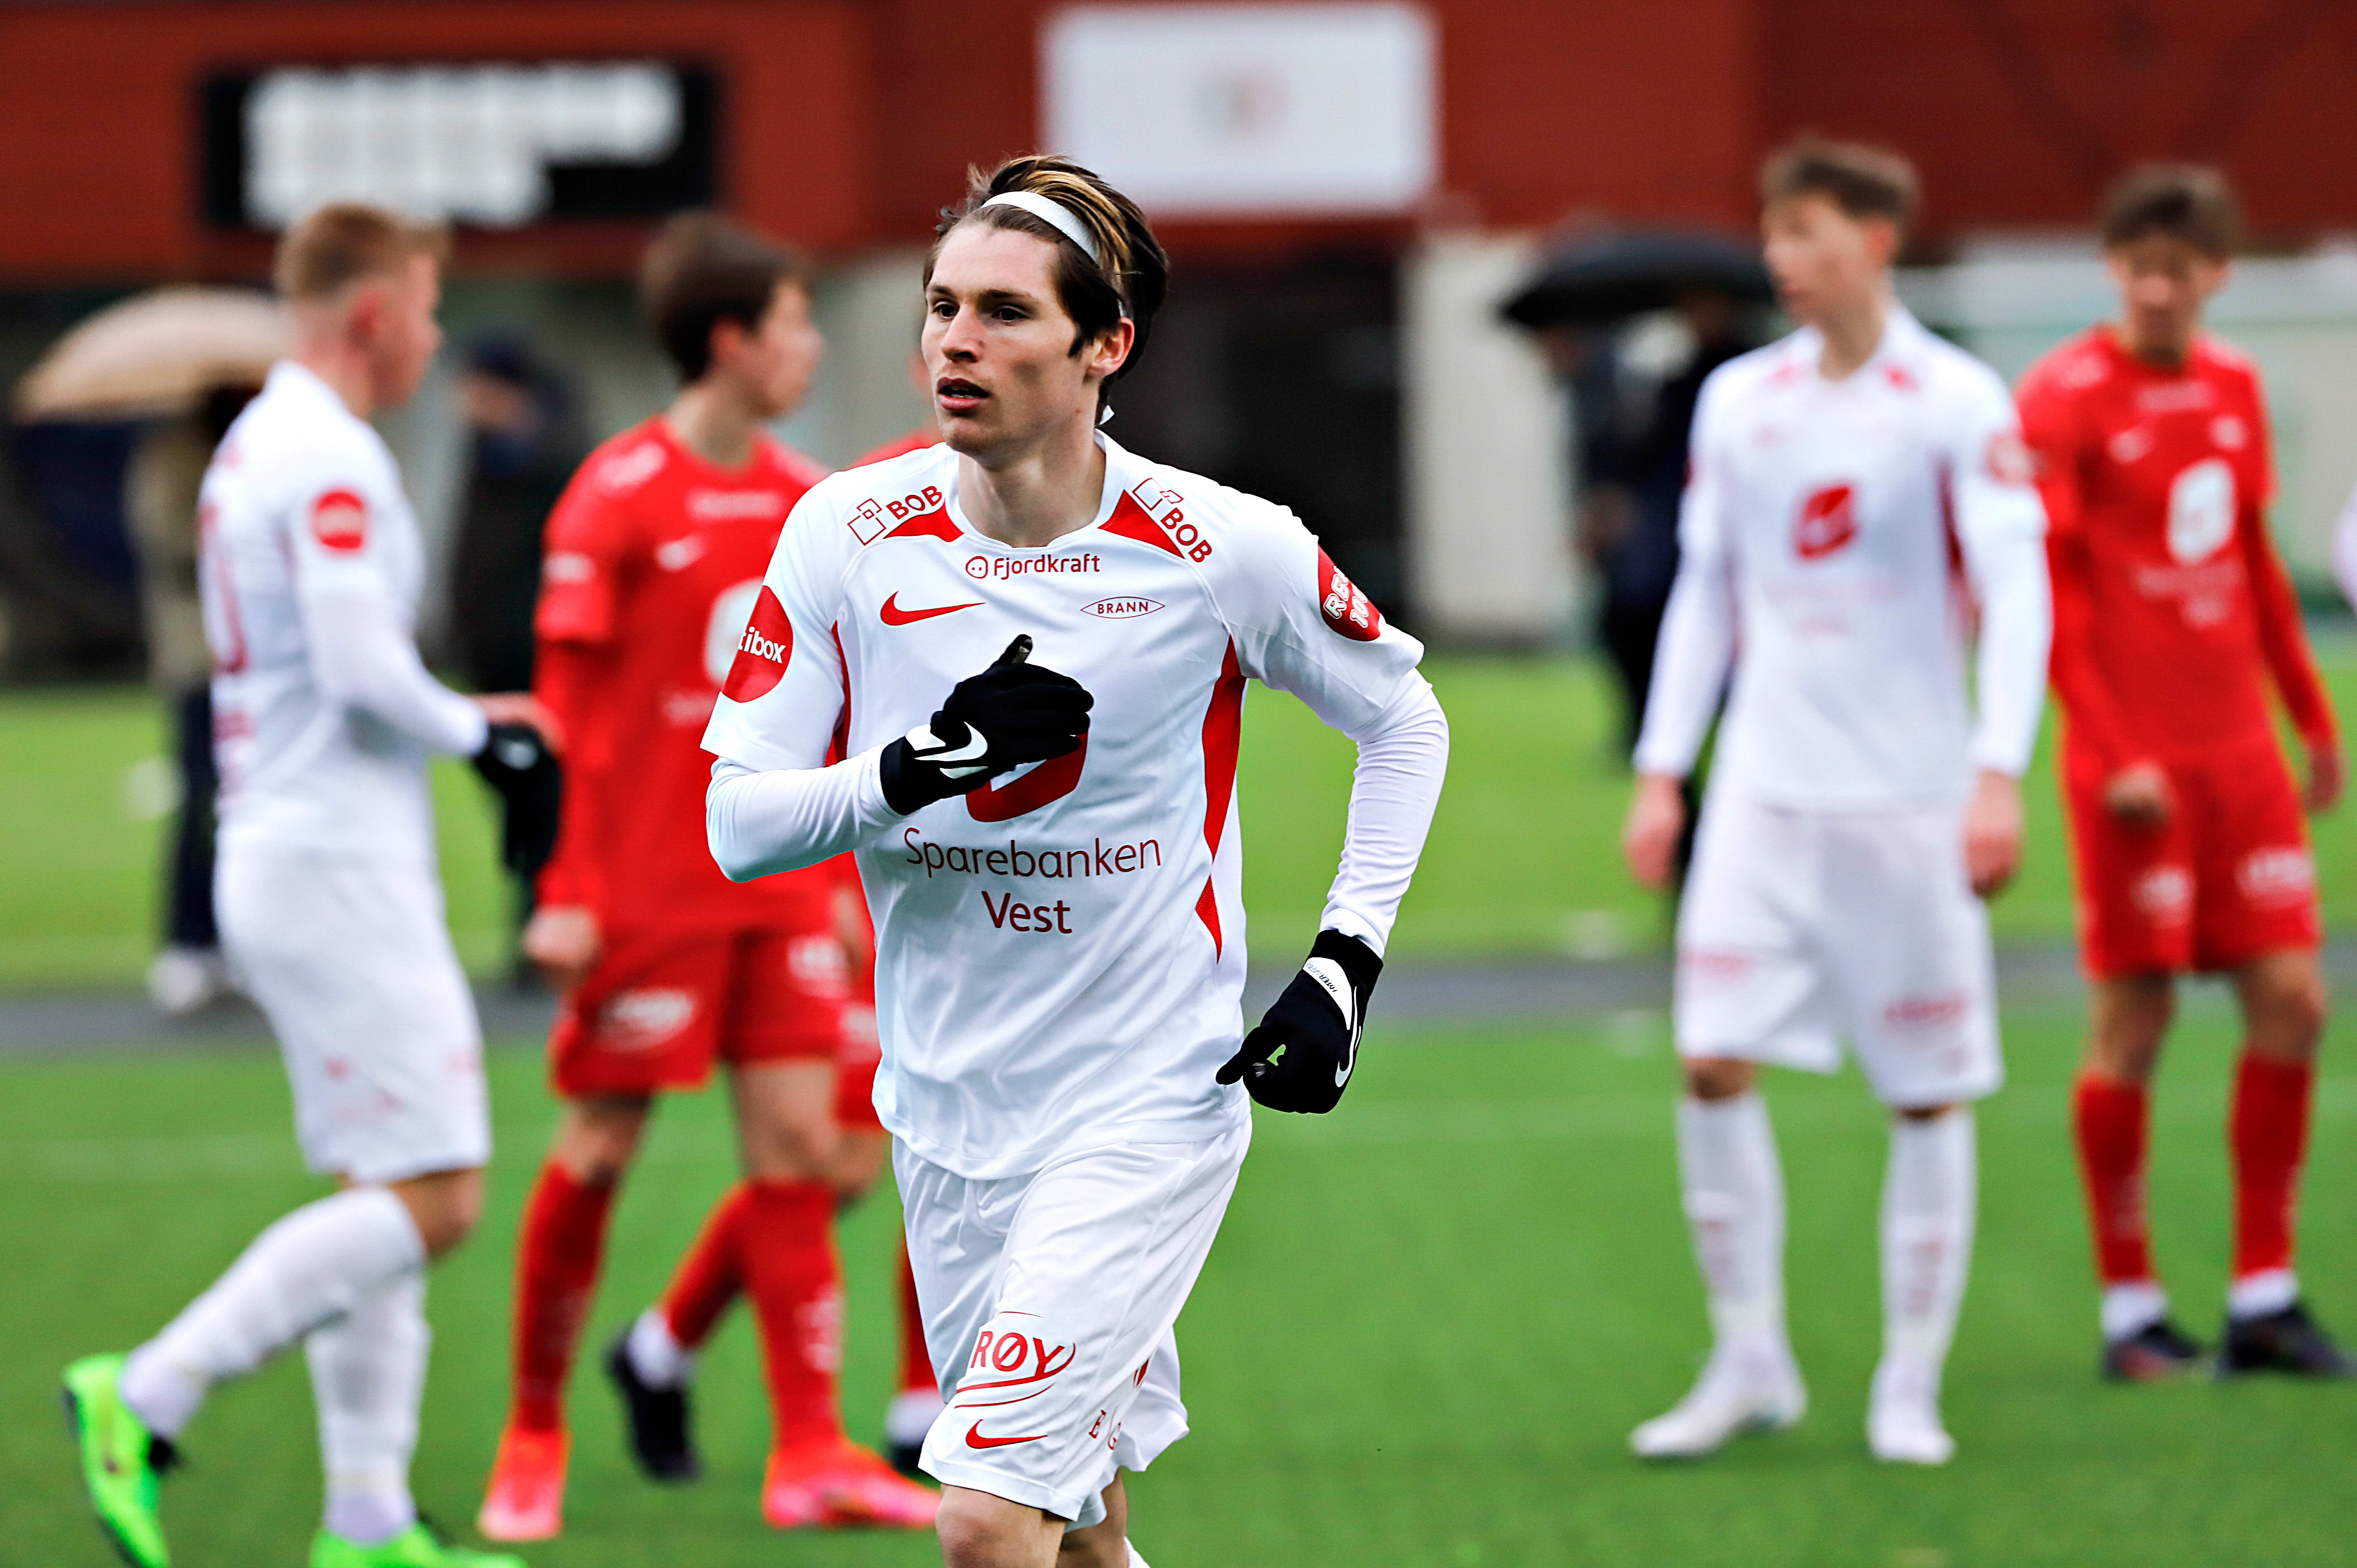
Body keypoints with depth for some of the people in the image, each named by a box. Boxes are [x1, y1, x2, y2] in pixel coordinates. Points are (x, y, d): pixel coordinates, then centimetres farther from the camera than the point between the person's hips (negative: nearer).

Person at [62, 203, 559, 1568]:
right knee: (431, 1200, -10)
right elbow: (363, 672, -23)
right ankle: (147, 1400, -10)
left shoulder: (258, 445, 16)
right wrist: (474, 733, -5)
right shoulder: (331, 458, -15)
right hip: (341, 870, -10)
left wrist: (460, 720, 13)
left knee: (384, 1191, 11)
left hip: (282, 855, 10)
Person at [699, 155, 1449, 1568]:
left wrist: (1347, 962, -2)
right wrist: (922, 763, -22)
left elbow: (1403, 719, 7)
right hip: (949, 1113, 4)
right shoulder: (848, 535, -5)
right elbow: (738, 823, -5)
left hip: (1152, 1100, -4)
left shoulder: (1220, 551, -10)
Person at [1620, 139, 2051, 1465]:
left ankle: (1911, 1389, 10)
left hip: (1909, 799, -3)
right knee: (1716, 1065, -7)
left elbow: (2016, 592, -11)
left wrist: (1998, 774, -21)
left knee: (1929, 1095, 1)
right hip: (1765, 793, 4)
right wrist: (1661, 771, 10)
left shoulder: (1956, 403, -6)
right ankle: (1750, 1363, 5)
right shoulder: (1739, 400, 8)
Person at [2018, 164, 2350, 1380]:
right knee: (2133, 1023, -3)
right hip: (2130, 761, -6)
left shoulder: (2233, 387, 11)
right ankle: (2130, 1306, 7)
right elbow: (2045, 588, -10)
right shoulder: (2065, 395, -7)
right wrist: (2112, 753, -16)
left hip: (2241, 751, 6)